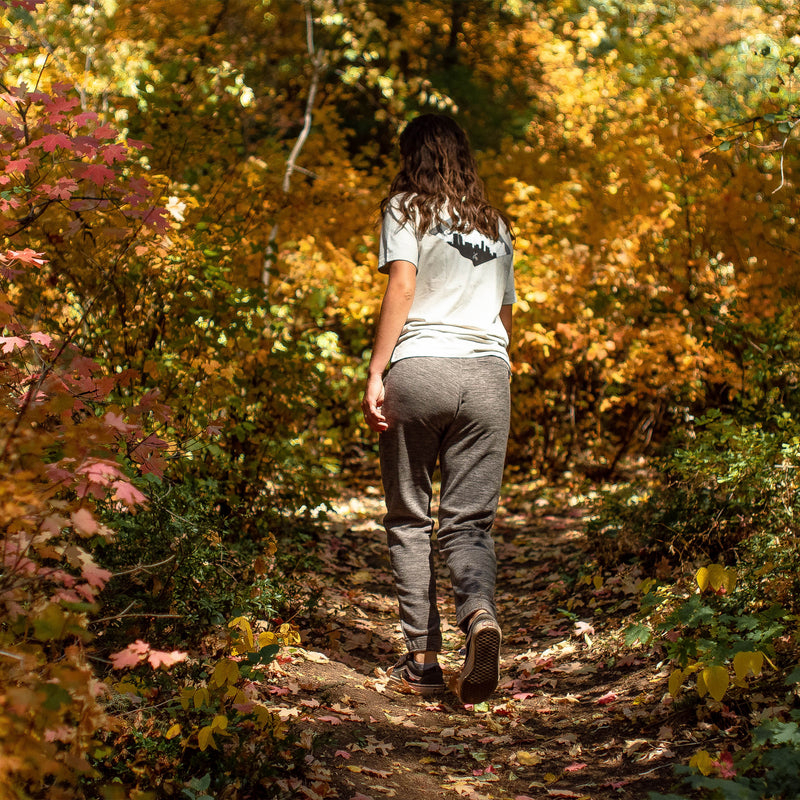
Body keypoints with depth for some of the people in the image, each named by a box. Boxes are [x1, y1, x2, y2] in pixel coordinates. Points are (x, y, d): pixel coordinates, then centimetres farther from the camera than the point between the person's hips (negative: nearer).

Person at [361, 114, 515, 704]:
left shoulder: (407, 208, 7)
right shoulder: (496, 225, 22)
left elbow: (402, 287, -7)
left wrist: (375, 374, -9)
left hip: (420, 368, -3)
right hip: (489, 374, 4)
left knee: (409, 520, 7)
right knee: (469, 522, 4)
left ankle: (423, 659, 4)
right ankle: (480, 614, -24)